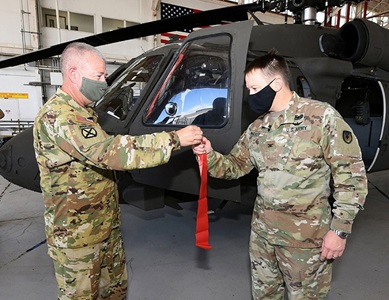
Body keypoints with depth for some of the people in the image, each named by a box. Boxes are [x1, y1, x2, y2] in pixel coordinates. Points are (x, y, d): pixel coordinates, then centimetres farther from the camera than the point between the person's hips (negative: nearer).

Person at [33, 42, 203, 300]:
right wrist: (174, 140, -32)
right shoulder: (56, 116, -23)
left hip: (107, 225, 9)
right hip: (76, 234, -9)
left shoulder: (83, 112, 11)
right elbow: (109, 152, -35)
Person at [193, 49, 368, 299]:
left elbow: (352, 175, -11)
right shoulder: (256, 129, 5)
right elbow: (235, 166, 10)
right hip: (262, 230, 5)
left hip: (306, 236, -5)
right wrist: (209, 155, -10)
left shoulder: (322, 116, -12)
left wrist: (340, 229, -13)